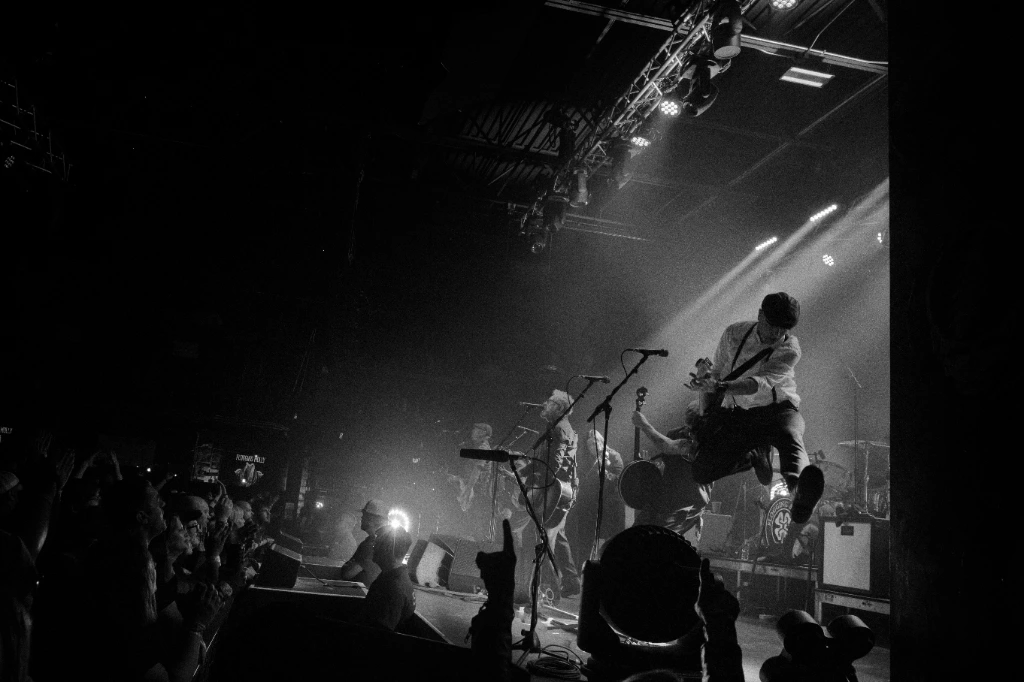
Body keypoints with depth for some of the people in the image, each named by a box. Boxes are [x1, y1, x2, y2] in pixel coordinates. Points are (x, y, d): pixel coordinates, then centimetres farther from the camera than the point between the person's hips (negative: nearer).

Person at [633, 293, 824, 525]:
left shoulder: (790, 350, -14)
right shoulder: (734, 334, -2)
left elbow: (761, 382, -30)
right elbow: (716, 374, 7)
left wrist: (721, 387, -46)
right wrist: (704, 418, -1)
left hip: (778, 409, -3)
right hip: (737, 413, 3)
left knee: (790, 439, -40)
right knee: (701, 472, -15)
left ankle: (799, 491, -71)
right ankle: (755, 456, 8)